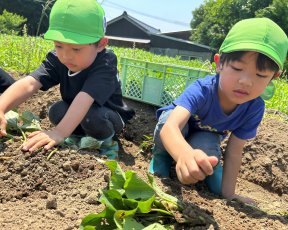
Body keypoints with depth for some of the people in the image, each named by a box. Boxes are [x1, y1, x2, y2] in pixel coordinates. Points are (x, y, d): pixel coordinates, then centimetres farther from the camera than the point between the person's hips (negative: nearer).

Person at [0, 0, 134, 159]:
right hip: (75, 115, 5)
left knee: (91, 115, -35)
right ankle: (84, 137, 2)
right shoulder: (57, 60, -18)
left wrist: (59, 132, -58)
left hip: (111, 118, -4)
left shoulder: (105, 63, -32)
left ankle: (107, 142, -5)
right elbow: (29, 84, -33)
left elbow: (85, 98, -47)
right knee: (56, 111, -24)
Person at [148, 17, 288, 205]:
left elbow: (234, 152, -21)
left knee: (217, 186, -28)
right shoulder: (201, 90, -41)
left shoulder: (254, 108, -29)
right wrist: (185, 154, -80)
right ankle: (161, 156, -7)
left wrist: (228, 193, -23)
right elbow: (170, 126, -59)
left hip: (205, 138, 2)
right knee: (169, 116, -38)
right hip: (177, 139, -2)